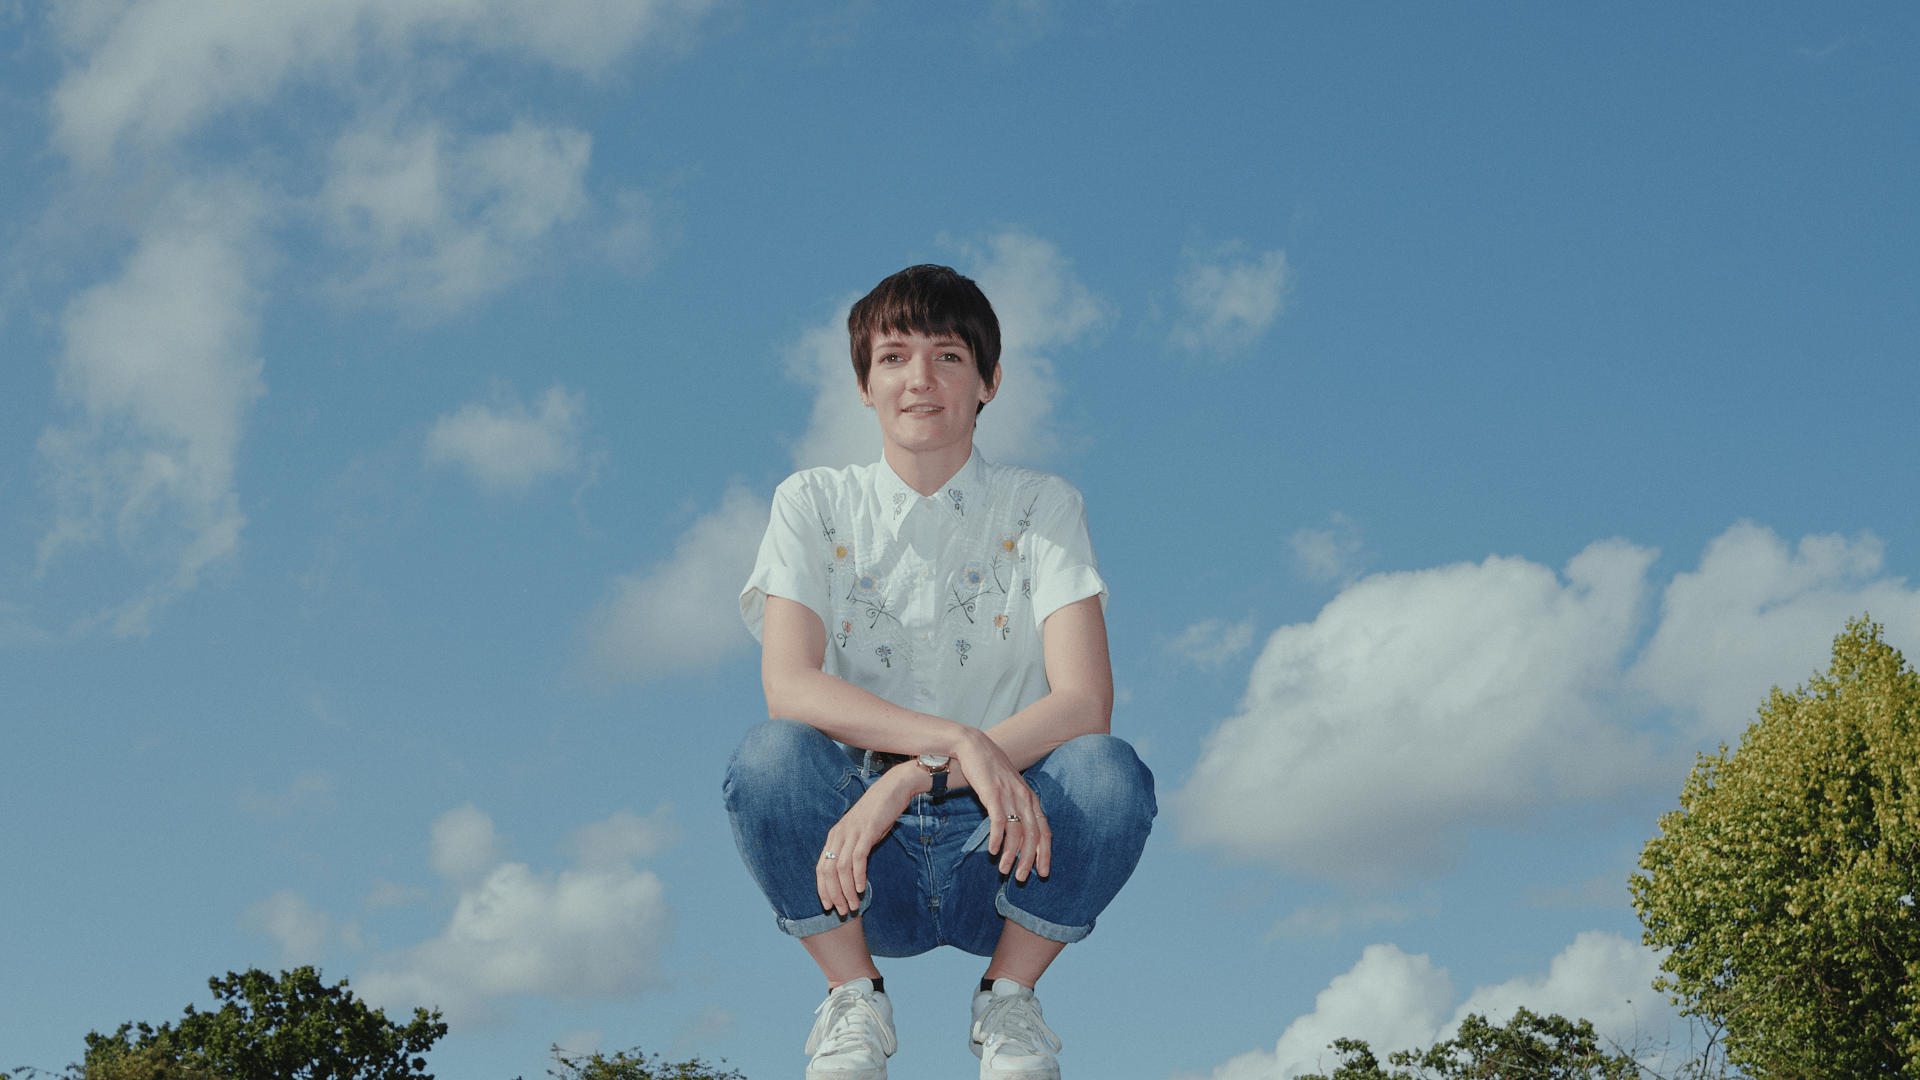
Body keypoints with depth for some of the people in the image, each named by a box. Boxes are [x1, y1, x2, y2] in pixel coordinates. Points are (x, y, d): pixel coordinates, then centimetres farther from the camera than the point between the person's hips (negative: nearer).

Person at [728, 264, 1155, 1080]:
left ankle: (1008, 999, -4)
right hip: (863, 874, 0)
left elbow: (1084, 702, -13)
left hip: (1000, 847, 0)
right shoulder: (814, 505, 2)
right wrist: (959, 742, -30)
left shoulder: (1041, 507, 1)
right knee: (769, 755, -30)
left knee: (1110, 773, -30)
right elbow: (789, 684, -14)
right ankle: (853, 998, -5)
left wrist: (913, 778, -26)